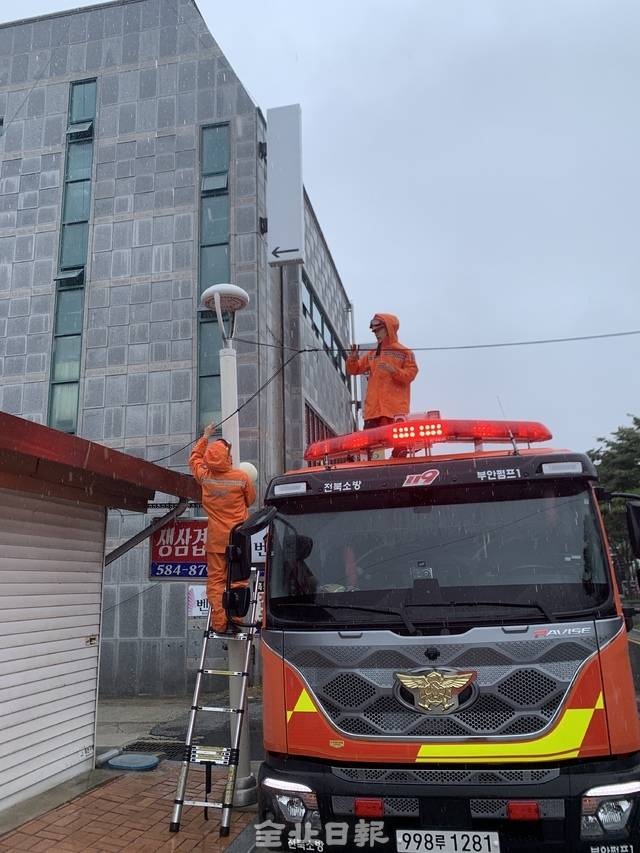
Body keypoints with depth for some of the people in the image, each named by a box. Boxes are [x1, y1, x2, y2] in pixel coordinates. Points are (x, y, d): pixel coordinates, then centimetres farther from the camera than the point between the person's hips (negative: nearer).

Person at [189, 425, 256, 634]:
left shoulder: (205, 476, -4)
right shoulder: (242, 477, -10)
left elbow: (194, 459, 18)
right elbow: (250, 500, 7)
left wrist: (205, 437, 25)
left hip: (215, 538, 2)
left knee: (215, 580, 5)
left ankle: (220, 623, 1)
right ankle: (234, 621, 2)